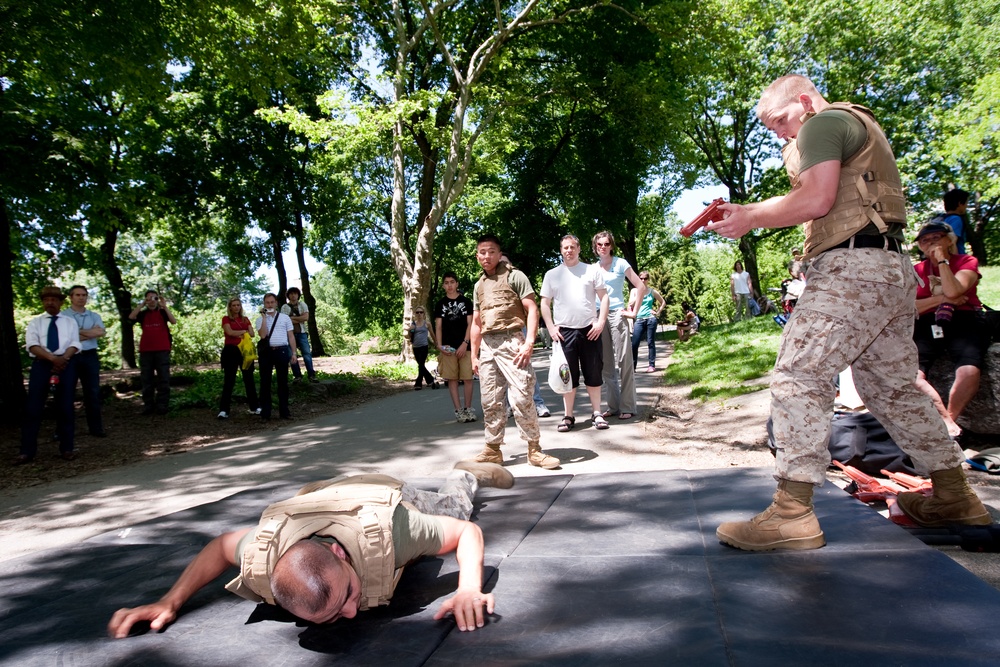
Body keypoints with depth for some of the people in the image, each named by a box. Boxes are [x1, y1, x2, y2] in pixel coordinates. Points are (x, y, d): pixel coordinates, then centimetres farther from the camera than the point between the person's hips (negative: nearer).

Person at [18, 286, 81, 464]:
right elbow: (32, 345, -4)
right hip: (41, 364, 0)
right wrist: (53, 358, -19)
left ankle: (67, 448, 9)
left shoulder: (70, 321, 12)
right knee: (33, 407, -3)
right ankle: (27, 451, 3)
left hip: (66, 363, 0)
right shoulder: (35, 322, 10)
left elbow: (74, 344, 1)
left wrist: (64, 358, -18)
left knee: (65, 407, 3)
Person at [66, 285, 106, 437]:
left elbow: (101, 332, -6)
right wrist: (91, 332, -8)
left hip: (90, 357, 3)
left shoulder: (94, 316, 12)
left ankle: (95, 427, 11)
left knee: (93, 392, 5)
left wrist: (78, 331, -8)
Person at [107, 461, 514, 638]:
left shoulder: (385, 527, -50)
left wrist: (469, 589, -52)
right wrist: (170, 602, -30)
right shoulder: (259, 564, -42)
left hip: (389, 495, -2)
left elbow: (466, 530, -36)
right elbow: (220, 546, -18)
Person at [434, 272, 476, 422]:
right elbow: (438, 326, 8)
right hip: (448, 347, 1)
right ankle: (458, 410, 5)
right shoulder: (440, 304, 10)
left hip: (465, 346, -1)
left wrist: (465, 343, -9)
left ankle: (468, 408, 9)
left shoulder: (466, 301, 7)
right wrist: (440, 345, -6)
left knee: (467, 378, -2)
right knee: (452, 379, 0)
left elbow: (470, 324, 2)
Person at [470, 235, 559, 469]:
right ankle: (493, 449, 16)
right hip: (487, 345, 6)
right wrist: (474, 354, 17)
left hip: (511, 342, -6)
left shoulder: (514, 276, 1)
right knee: (490, 401, 7)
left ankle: (534, 449, -2)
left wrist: (529, 342, -17)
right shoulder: (479, 286, 19)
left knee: (521, 397, -11)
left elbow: (532, 310, -6)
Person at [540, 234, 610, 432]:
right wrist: (551, 327, -4)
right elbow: (545, 304, 7)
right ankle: (568, 416, 11)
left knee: (594, 374, 5)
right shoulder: (552, 274, 8)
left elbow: (604, 297, 4)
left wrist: (601, 322, -7)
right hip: (564, 331, 0)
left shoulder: (591, 270, 6)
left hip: (590, 329, 0)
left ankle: (597, 413, 15)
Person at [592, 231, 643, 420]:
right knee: (605, 363, 5)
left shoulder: (620, 264, 0)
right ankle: (613, 405, 13)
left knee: (622, 361, -5)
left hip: (617, 314, -4)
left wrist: (634, 311, -6)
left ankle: (627, 407, 0)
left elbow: (641, 286, -3)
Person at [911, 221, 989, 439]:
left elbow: (953, 291, -9)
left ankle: (951, 418, -18)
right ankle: (946, 421, -25)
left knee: (969, 372, -34)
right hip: (927, 327, 1)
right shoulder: (916, 271, 18)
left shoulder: (967, 262, 14)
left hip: (963, 324, -1)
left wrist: (942, 260, 0)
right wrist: (941, 299, -5)